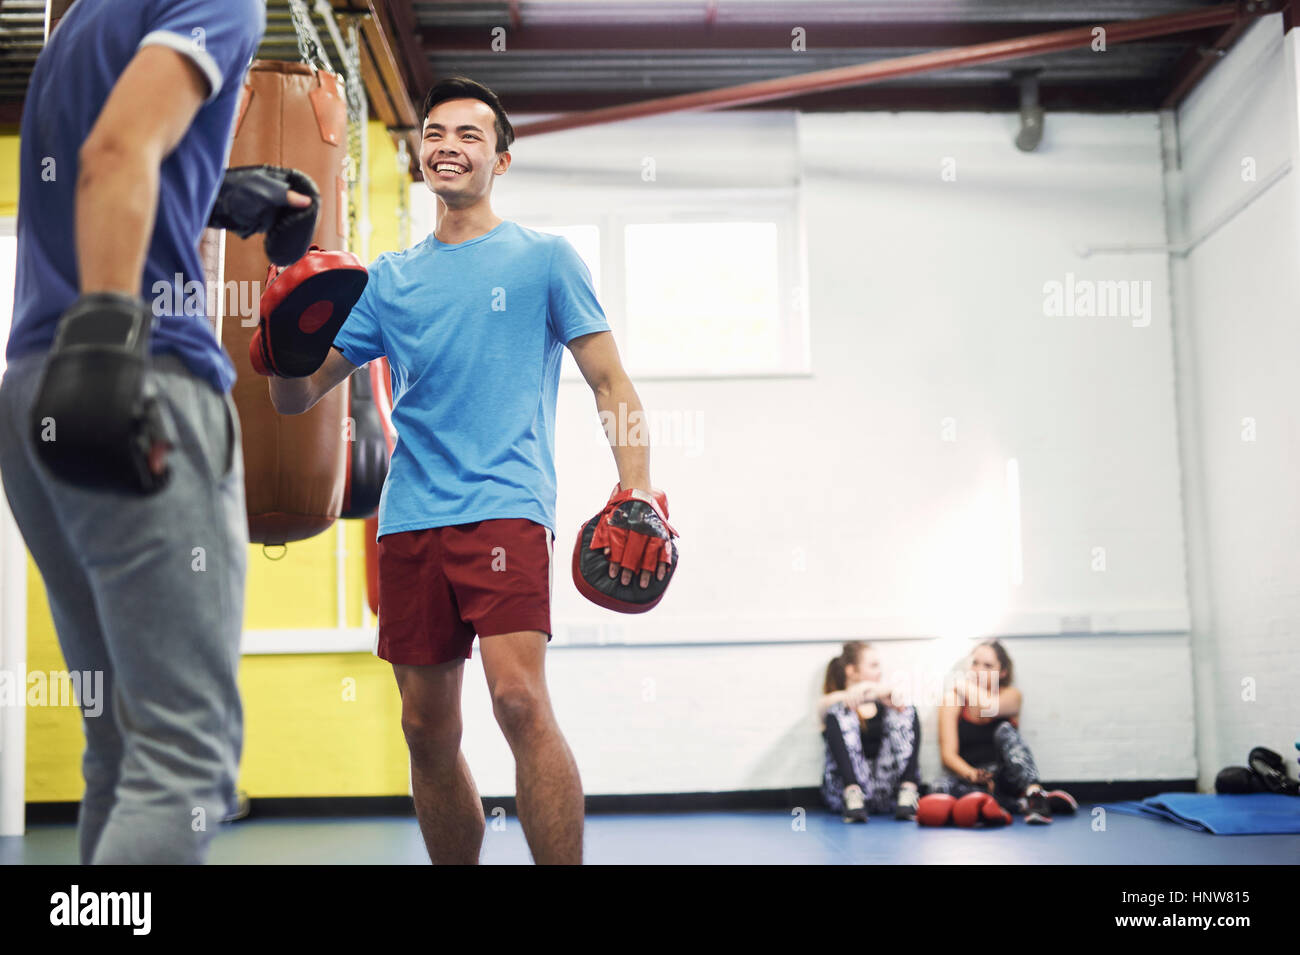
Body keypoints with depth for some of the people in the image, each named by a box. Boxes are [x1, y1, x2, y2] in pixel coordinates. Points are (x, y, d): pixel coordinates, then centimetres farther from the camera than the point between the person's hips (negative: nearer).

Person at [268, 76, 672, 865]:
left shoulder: (545, 259, 8)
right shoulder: (389, 278, 16)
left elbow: (610, 383, 4)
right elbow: (296, 399, 16)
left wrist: (638, 491, -11)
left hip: (505, 505, -4)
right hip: (409, 519, 4)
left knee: (520, 700, -22)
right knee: (428, 732, 6)